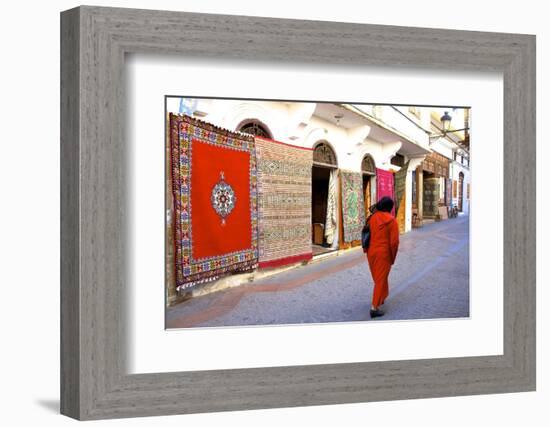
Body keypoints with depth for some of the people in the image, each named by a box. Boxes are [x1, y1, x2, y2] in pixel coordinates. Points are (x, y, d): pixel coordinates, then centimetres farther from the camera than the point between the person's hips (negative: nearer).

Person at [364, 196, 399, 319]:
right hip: (383, 253, -5)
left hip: (371, 252, 5)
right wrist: (392, 257, -3)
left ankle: (380, 298, 42)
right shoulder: (391, 220, -11)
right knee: (380, 279, -1)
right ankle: (374, 308, -7)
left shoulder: (372, 218, 2)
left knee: (378, 277, 24)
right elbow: (394, 241, -14)